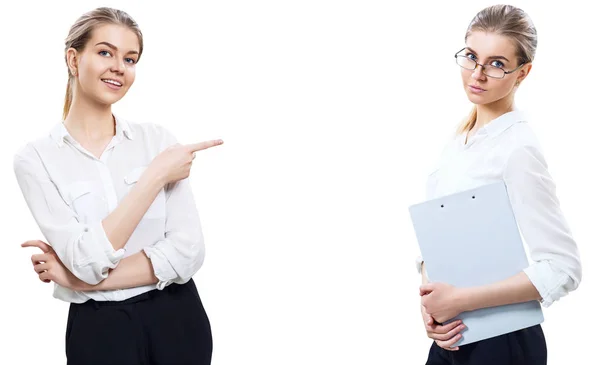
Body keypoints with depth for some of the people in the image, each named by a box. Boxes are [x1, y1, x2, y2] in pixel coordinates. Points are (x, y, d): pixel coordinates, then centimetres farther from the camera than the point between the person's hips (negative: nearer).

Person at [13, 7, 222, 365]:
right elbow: (88, 260, -18)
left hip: (177, 321, 2)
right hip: (101, 330, -2)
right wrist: (156, 175, -18)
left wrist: (82, 279, -16)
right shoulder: (36, 158, -7)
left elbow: (188, 251, -11)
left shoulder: (158, 138, -2)